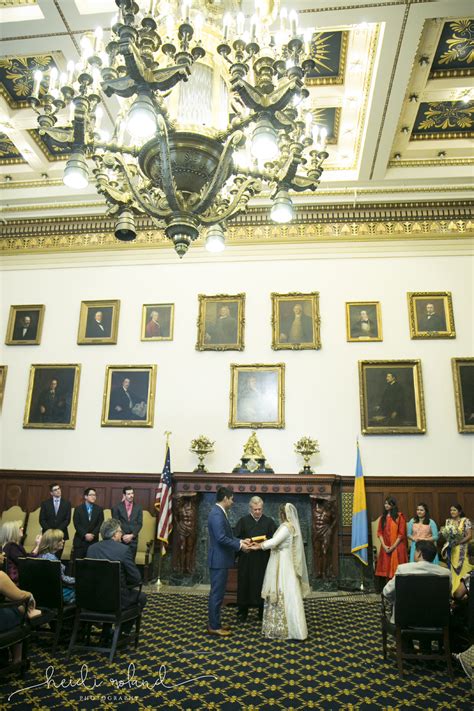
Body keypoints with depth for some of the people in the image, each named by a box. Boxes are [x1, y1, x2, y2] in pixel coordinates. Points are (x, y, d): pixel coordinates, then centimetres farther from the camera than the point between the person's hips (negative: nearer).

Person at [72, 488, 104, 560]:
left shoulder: (99, 509, 9)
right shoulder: (78, 509, 5)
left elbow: (100, 524, 2)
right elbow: (76, 524, -3)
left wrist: (93, 534, -12)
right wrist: (85, 535, -14)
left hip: (93, 540, 1)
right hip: (80, 540, 0)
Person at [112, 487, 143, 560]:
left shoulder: (138, 507, 6)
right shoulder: (117, 507, 2)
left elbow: (139, 523, 3)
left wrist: (132, 535, -8)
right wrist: (122, 535, -9)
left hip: (133, 538, 1)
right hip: (121, 538, -1)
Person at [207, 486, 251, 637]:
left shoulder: (219, 513, 11)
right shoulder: (217, 514, -22)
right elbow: (221, 539, -27)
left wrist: (240, 541, 7)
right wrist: (240, 546, -17)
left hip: (220, 559, 10)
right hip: (218, 560, -10)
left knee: (217, 593, 17)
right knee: (217, 594, 0)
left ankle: (214, 623, 27)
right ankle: (214, 627, 11)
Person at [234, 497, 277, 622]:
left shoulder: (269, 521, 4)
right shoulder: (243, 521, 2)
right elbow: (235, 537, 0)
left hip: (263, 560, 0)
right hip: (246, 560, 0)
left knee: (262, 585, 5)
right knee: (245, 584, 4)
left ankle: (263, 612, 21)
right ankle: (243, 611, 20)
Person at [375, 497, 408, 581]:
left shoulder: (399, 516, -3)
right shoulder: (383, 517, 11)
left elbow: (401, 533, -7)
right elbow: (379, 532, 6)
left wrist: (393, 546, -12)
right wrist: (384, 545, -7)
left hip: (397, 547, -4)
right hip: (385, 548, 4)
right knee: (386, 569, 2)